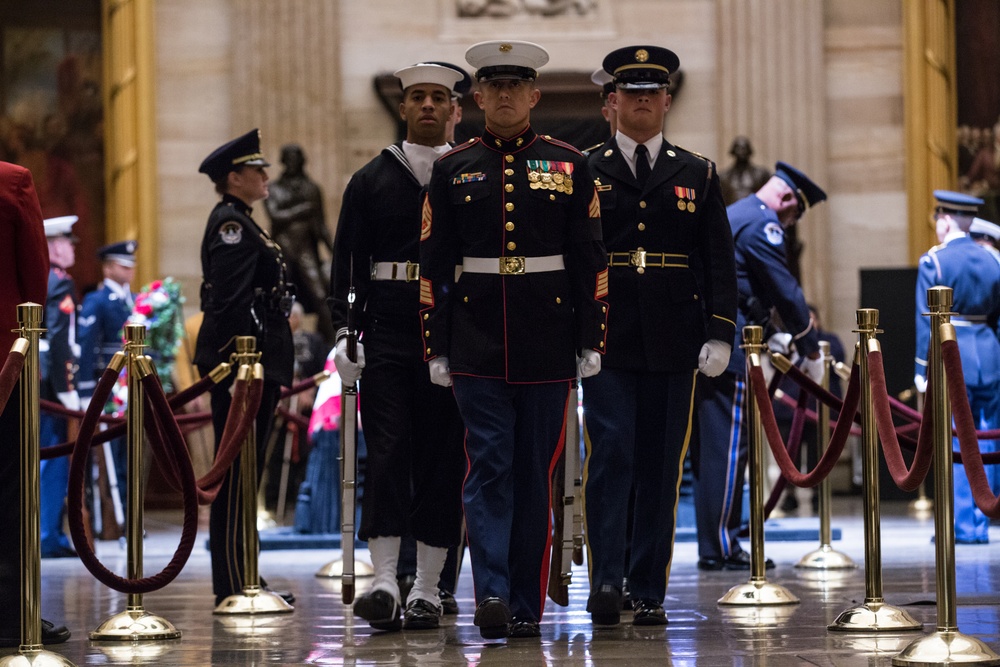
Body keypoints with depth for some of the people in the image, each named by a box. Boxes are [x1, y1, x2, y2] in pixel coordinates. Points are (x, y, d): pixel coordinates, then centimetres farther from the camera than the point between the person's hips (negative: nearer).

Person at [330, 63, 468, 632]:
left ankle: (428, 586, 8)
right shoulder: (370, 181, 9)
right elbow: (348, 264, 7)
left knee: (443, 458, 2)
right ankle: (385, 581, -11)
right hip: (387, 334, 0)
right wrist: (345, 332, -3)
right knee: (387, 452, -8)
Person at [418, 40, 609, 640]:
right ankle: (492, 595, -13)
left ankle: (527, 607, 9)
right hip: (477, 343, 0)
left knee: (535, 473, 4)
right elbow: (434, 263, 6)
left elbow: (591, 260, 5)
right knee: (489, 466, -8)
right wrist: (436, 348, 2)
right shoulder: (453, 170, 6)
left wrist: (591, 340, -1)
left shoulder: (569, 166, 5)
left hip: (546, 344, 0)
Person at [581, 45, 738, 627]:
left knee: (661, 464, 4)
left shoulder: (697, 174, 10)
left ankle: (650, 592, 9)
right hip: (607, 337, -2)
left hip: (673, 340, 2)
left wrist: (720, 334, -2)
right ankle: (606, 580, -11)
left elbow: (719, 260, 8)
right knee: (611, 453, -11)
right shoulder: (585, 173, 6)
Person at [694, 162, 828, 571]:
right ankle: (720, 549, -7)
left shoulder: (729, 216, 22)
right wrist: (811, 352, 1)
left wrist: (773, 338, 28)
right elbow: (787, 292, -8)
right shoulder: (761, 224, -8)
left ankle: (715, 544, 14)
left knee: (710, 446, 11)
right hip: (725, 348, -10)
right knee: (727, 446, -7)